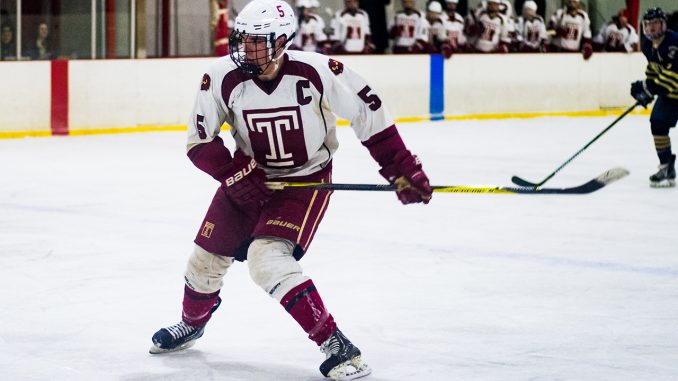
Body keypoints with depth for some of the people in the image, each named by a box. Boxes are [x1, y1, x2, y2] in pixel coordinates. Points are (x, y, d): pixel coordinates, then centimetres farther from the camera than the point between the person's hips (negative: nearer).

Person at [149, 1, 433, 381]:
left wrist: (403, 169, -13)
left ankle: (337, 346, -18)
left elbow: (370, 115, -14)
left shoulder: (317, 71, -26)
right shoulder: (223, 77, -19)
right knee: (207, 258, 11)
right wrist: (235, 173, -21)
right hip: (250, 176, 4)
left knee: (268, 259, -24)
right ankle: (192, 324, 44)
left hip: (306, 179, -4)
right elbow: (200, 141, -8)